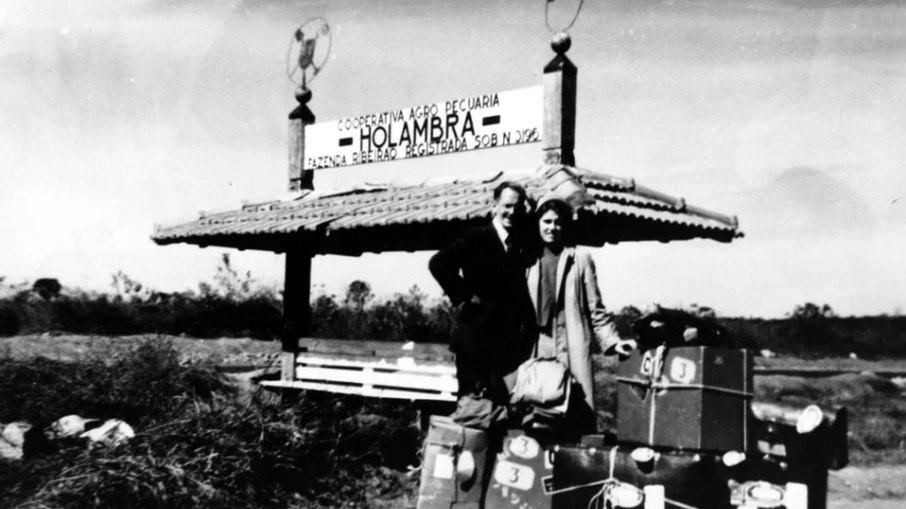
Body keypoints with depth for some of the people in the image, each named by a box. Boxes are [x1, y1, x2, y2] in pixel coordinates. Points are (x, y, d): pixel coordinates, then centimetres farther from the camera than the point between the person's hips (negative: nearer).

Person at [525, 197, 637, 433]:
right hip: (536, 352, 2)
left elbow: (595, 309, 7)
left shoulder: (580, 258, 7)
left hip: (572, 352, -2)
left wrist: (611, 341, -3)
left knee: (578, 416, -8)